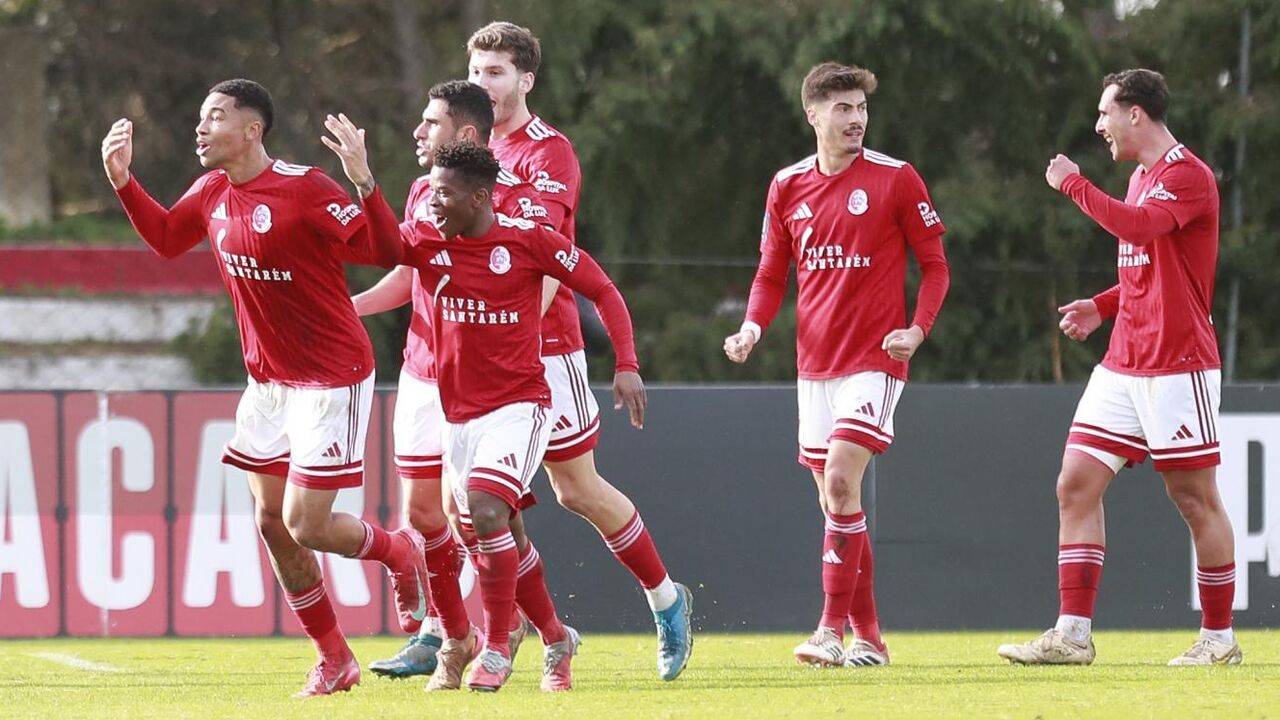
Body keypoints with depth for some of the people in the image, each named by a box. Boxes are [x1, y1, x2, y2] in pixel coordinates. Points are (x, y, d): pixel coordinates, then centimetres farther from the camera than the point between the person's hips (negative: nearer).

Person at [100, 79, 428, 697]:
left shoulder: (306, 190, -21)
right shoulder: (211, 193, 2)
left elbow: (387, 251, -24)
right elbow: (165, 238, 21)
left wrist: (364, 184, -39)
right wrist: (121, 181, 7)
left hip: (331, 378, -8)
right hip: (267, 378, 8)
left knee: (305, 526, -11)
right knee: (271, 520, 5)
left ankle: (400, 552, 22)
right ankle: (334, 660, 17)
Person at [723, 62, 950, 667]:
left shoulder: (895, 180, -5)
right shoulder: (788, 186, 7)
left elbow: (935, 265, 1)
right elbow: (771, 275, 15)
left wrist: (918, 329, -14)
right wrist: (753, 328, -4)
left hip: (874, 359, -5)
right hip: (815, 362, 5)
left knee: (840, 483, -18)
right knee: (834, 495, 7)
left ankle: (832, 630, -16)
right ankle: (867, 636, 16)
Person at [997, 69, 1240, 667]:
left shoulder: (1188, 175, -11)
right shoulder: (1142, 176, 18)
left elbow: (1138, 227, -30)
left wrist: (1073, 184, -19)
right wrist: (1101, 307, 14)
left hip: (1178, 364, -9)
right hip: (1123, 364, 9)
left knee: (1194, 496, -2)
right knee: (1076, 483, 0)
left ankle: (1219, 639, 8)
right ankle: (1072, 634, -2)